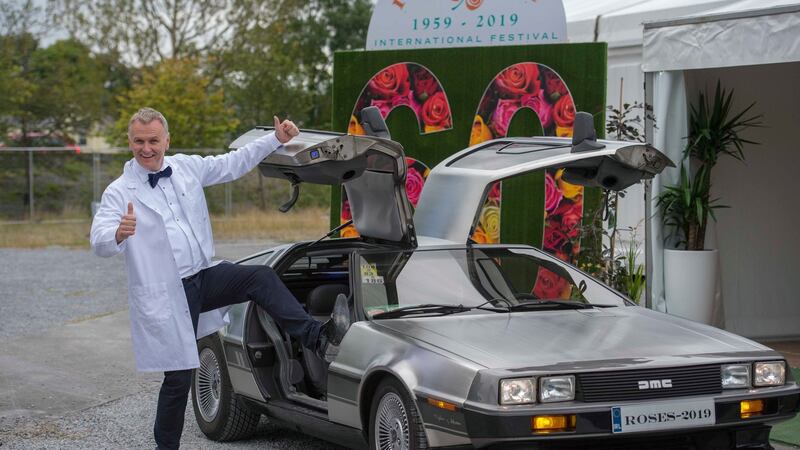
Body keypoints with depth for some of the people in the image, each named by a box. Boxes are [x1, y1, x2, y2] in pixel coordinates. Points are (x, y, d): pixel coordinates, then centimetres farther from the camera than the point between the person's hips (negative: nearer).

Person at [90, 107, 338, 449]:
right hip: (164, 296, -5)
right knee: (178, 378, -1)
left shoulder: (187, 167, 5)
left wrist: (276, 139, 11)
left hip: (204, 275, 5)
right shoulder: (119, 193, -10)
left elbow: (233, 164, 17)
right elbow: (98, 242, -22)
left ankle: (312, 335, -19)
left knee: (261, 277, -17)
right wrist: (119, 234, -47)